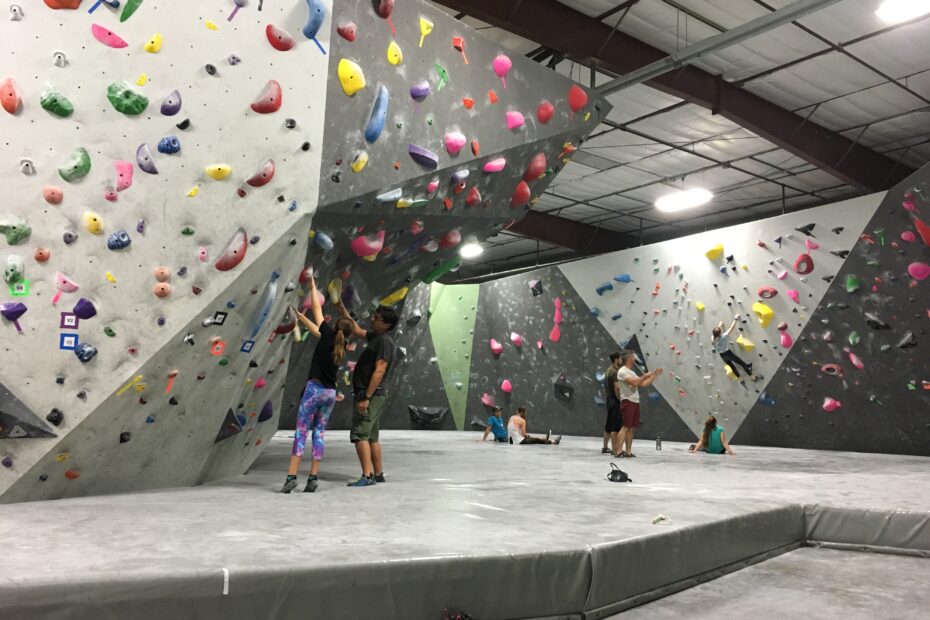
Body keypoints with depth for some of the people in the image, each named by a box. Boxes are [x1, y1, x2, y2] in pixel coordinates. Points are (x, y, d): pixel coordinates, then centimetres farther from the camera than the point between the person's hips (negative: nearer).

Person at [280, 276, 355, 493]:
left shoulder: (329, 335, -5)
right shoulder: (342, 346, 10)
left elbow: (317, 308, 5)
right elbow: (316, 330, 21)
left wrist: (313, 285, 16)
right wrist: (300, 316, 25)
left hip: (315, 389, -5)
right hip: (330, 393, 5)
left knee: (301, 432, -4)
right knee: (319, 433, 9)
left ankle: (291, 476, -9)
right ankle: (313, 477, 6)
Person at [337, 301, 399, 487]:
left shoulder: (384, 341, -16)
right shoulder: (376, 336, 13)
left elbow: (379, 371, -22)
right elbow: (356, 330, 25)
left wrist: (366, 398, -24)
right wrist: (341, 308, 20)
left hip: (372, 394, -10)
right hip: (373, 395, 10)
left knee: (359, 434, -11)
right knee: (371, 436, 14)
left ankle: (367, 476, -12)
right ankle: (378, 474, 20)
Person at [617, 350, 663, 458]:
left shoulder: (631, 372, 21)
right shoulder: (622, 371, -9)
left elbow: (643, 384, 19)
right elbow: (634, 382, -20)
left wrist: (654, 375, 17)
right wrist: (646, 375, -8)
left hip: (635, 402, 9)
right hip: (627, 402, -9)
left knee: (632, 428, 8)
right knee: (625, 427, -12)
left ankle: (628, 451, 11)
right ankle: (619, 451, -13)